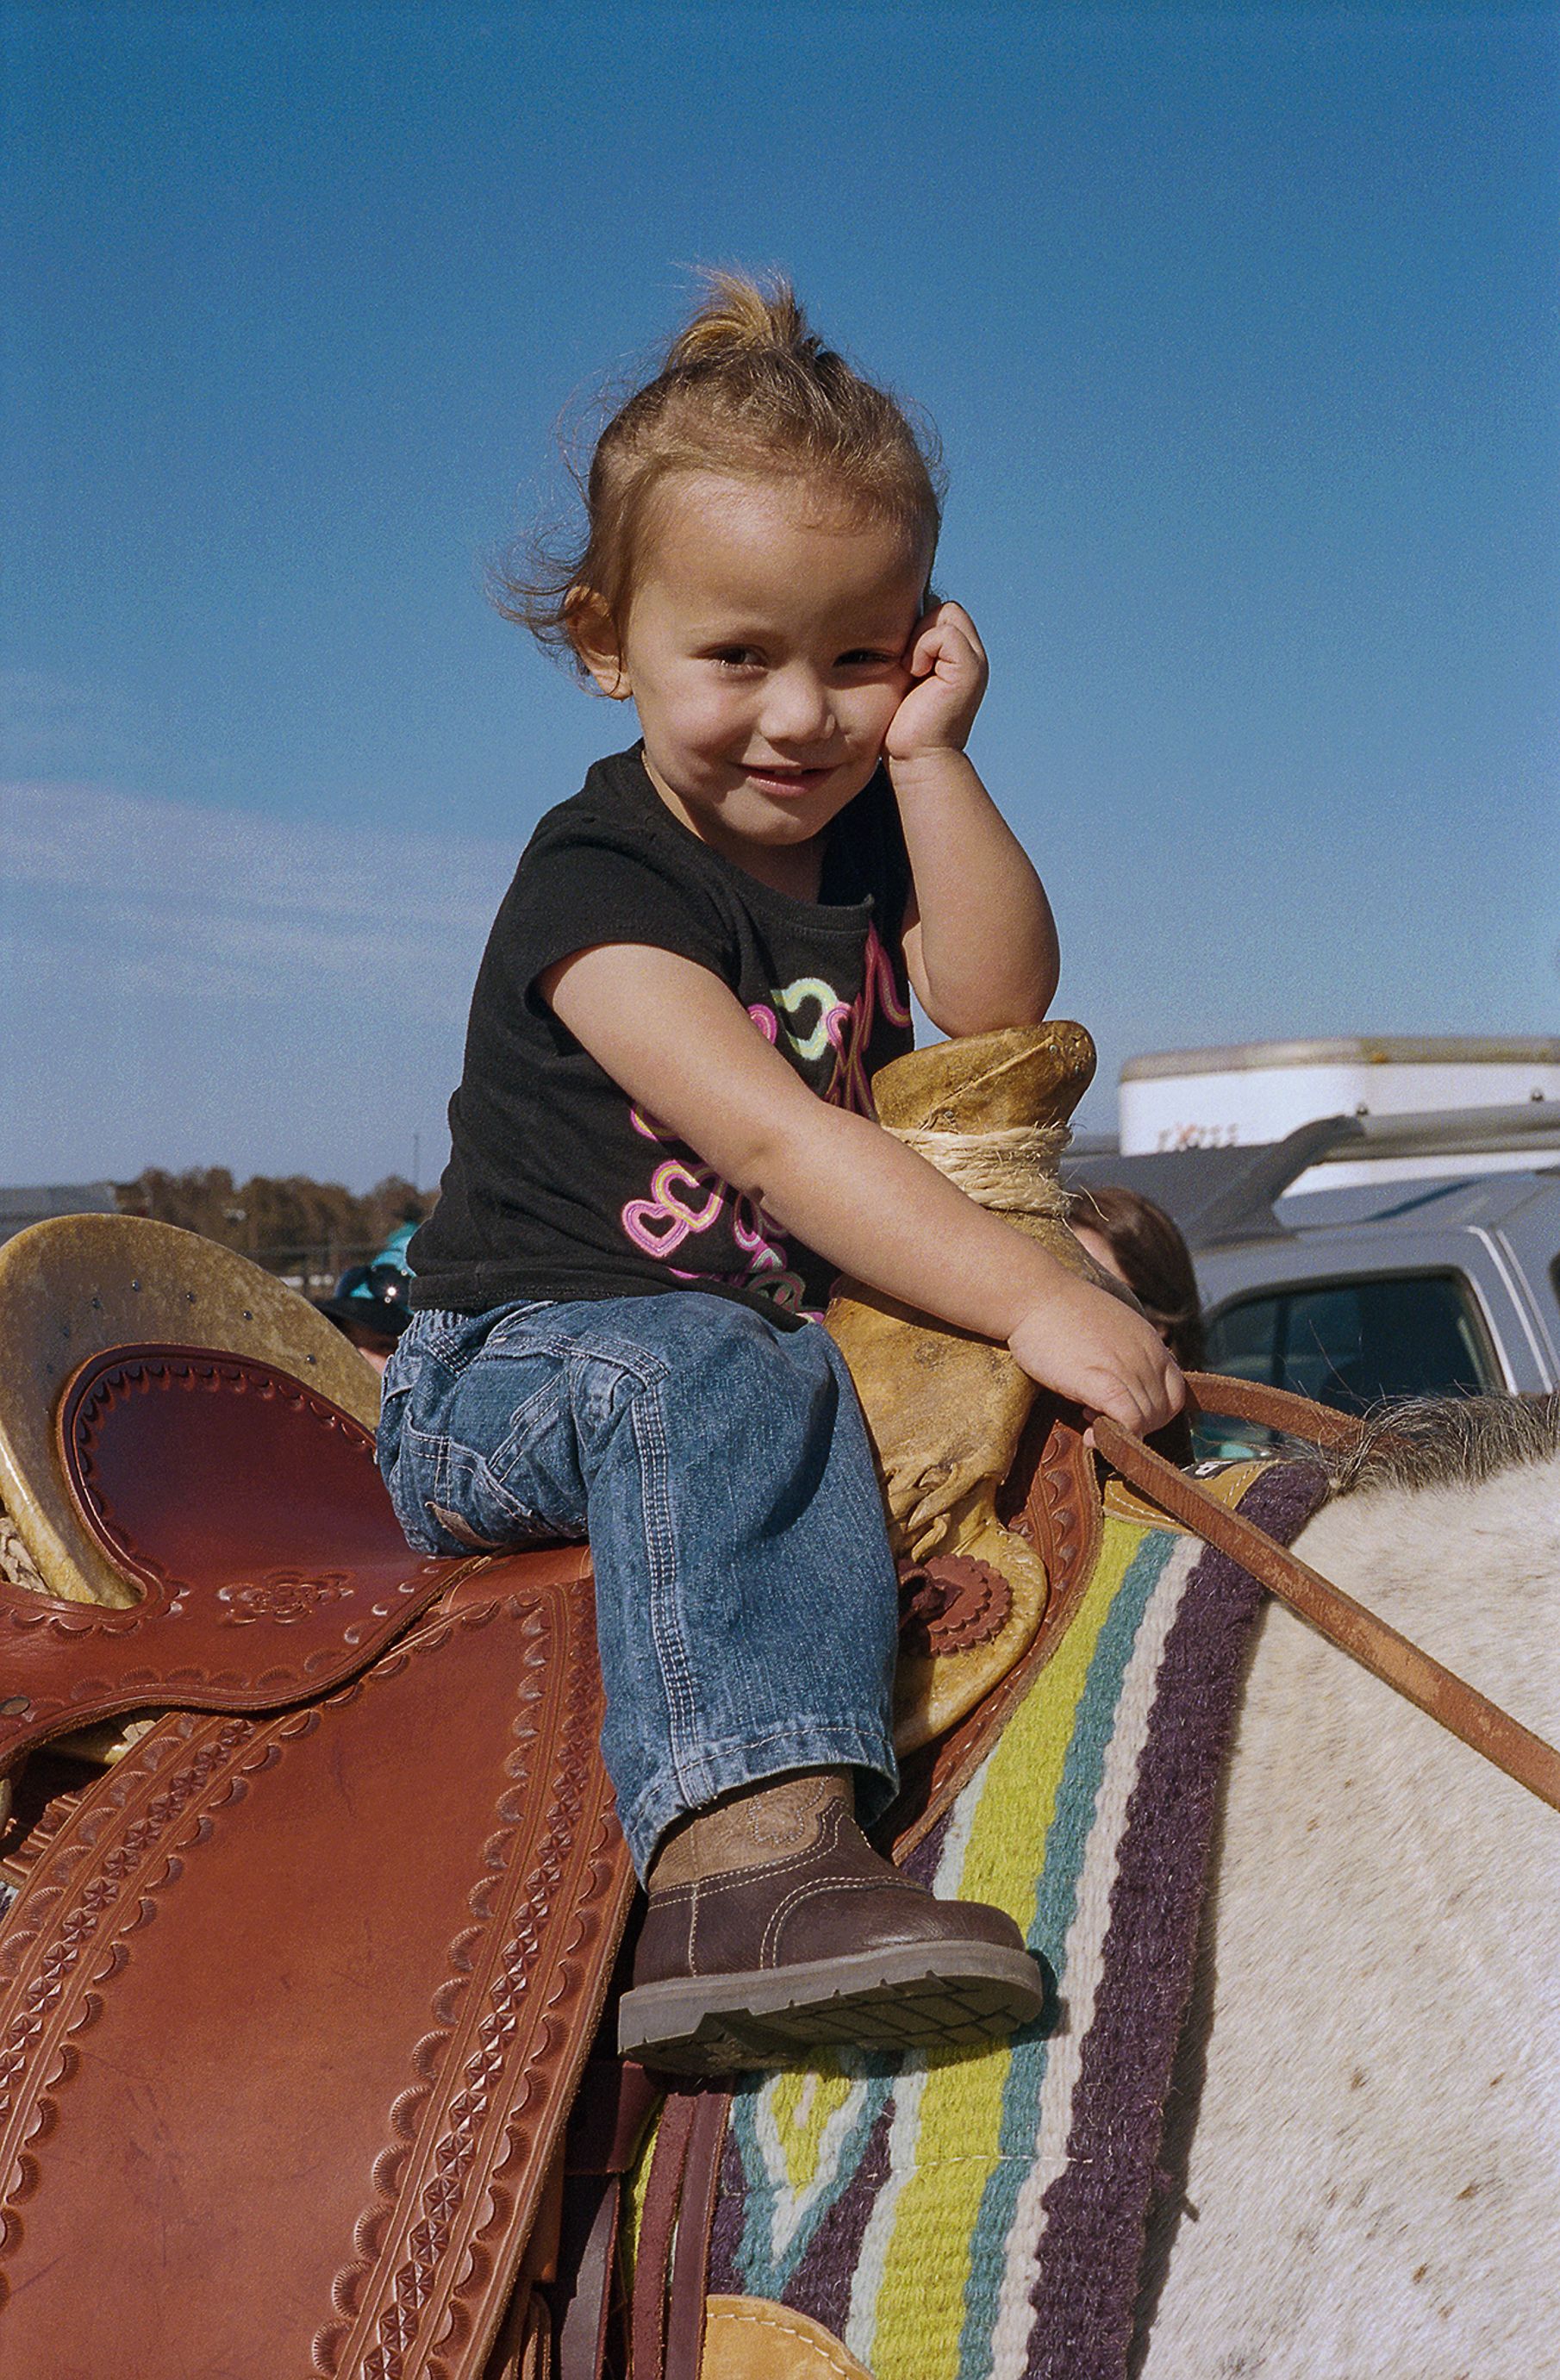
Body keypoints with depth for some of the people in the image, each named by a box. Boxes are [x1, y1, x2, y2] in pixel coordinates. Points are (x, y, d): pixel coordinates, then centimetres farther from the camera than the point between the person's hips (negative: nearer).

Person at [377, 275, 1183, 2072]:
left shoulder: (869, 834, 8)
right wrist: (1028, 1300, -38)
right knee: (717, 1381, -40)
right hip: (513, 1372, -7)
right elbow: (768, 1134, -29)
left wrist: (928, 756, -15)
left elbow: (998, 1003, -8)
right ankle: (744, 1861, -56)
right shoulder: (597, 885, -16)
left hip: (782, 1330, 7)